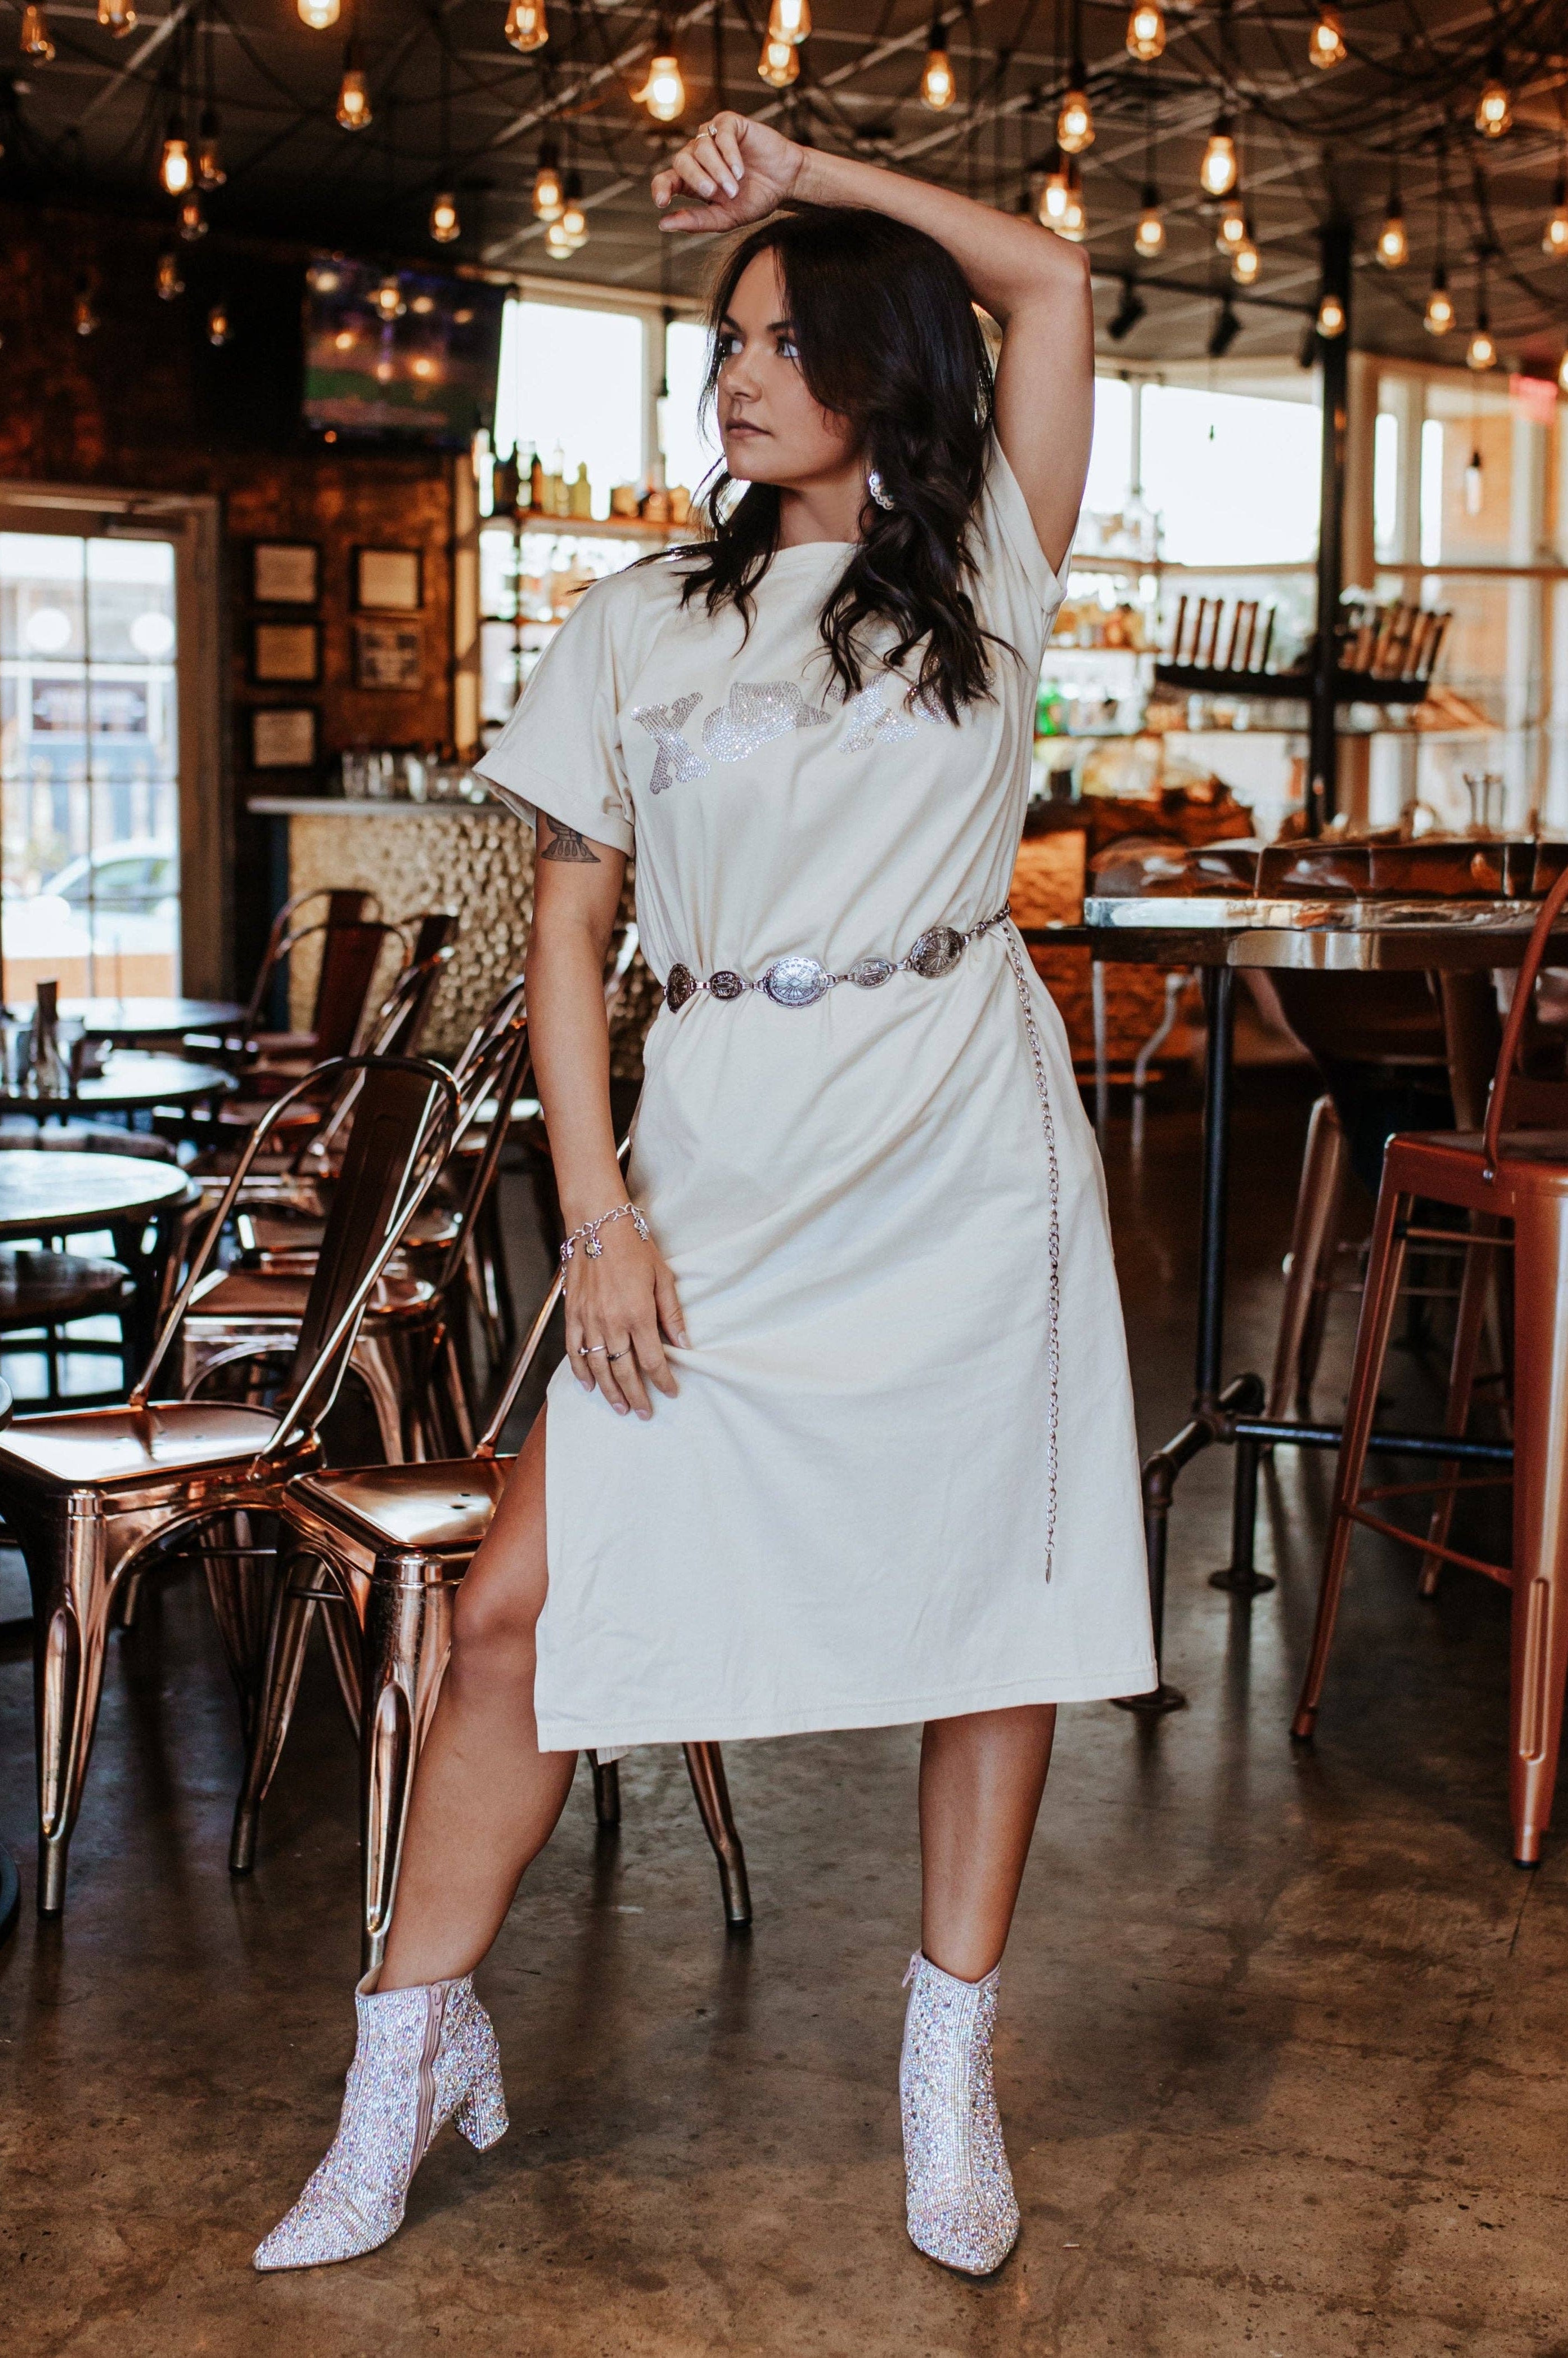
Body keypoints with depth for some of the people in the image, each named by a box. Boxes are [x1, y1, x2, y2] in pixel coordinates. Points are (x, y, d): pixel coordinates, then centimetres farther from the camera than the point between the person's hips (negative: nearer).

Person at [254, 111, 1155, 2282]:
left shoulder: (982, 575, 8)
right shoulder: (643, 624, 10)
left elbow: (1051, 275, 4)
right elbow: (567, 923, 7)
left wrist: (800, 169, 7)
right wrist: (598, 1213, -3)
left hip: (963, 1157, 0)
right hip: (722, 1173, 1)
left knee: (995, 1595, 4)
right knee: (525, 1604, -4)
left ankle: (952, 2075, 21)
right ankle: (418, 2054, 13)